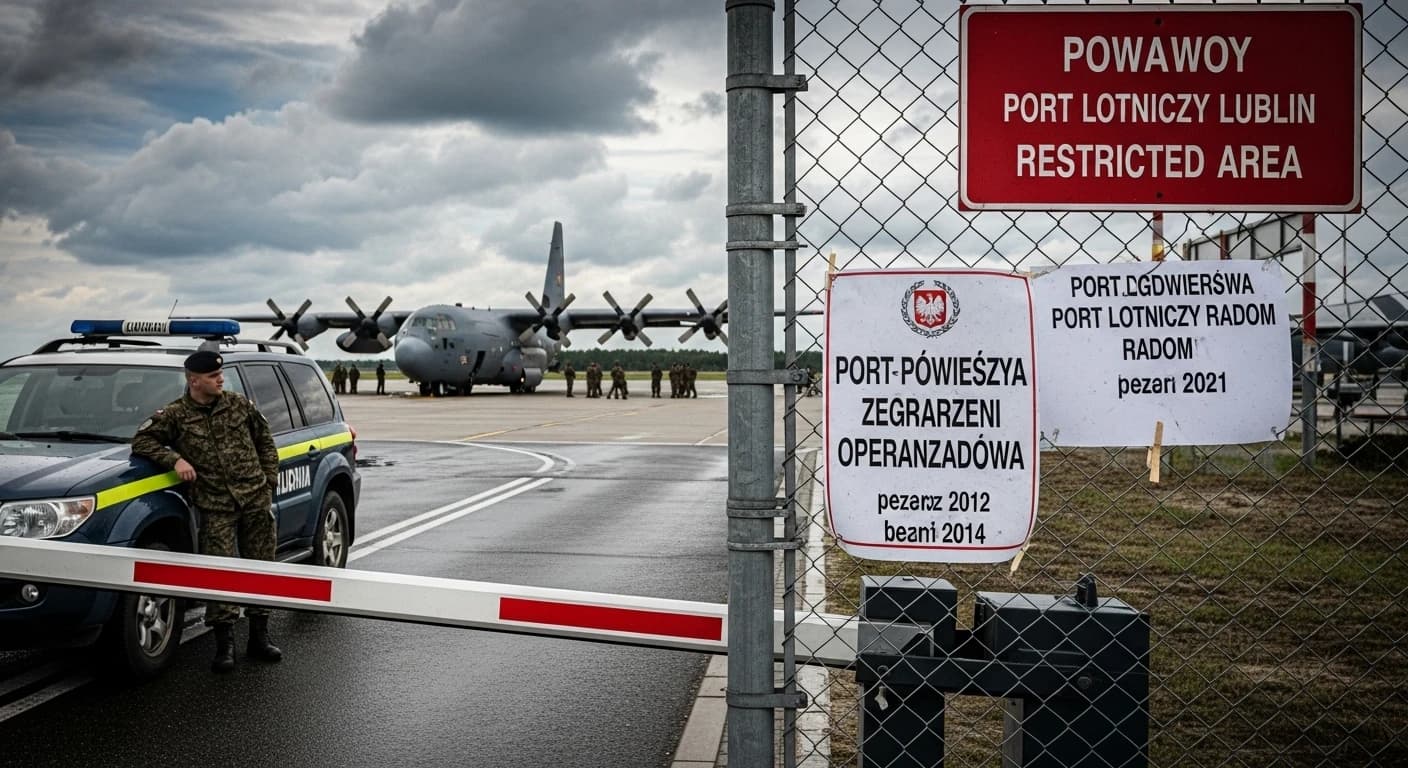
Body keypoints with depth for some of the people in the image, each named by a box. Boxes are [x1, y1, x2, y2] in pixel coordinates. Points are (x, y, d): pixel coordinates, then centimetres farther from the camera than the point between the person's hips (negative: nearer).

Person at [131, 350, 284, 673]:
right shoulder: (175, 415, 0)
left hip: (256, 500, 3)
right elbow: (141, 440, -1)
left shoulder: (239, 404, 8)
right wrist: (174, 459, -14)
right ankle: (224, 644, 1)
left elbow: (265, 440, 17)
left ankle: (259, 637, 19)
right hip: (215, 506, -3)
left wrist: (270, 479, 9)